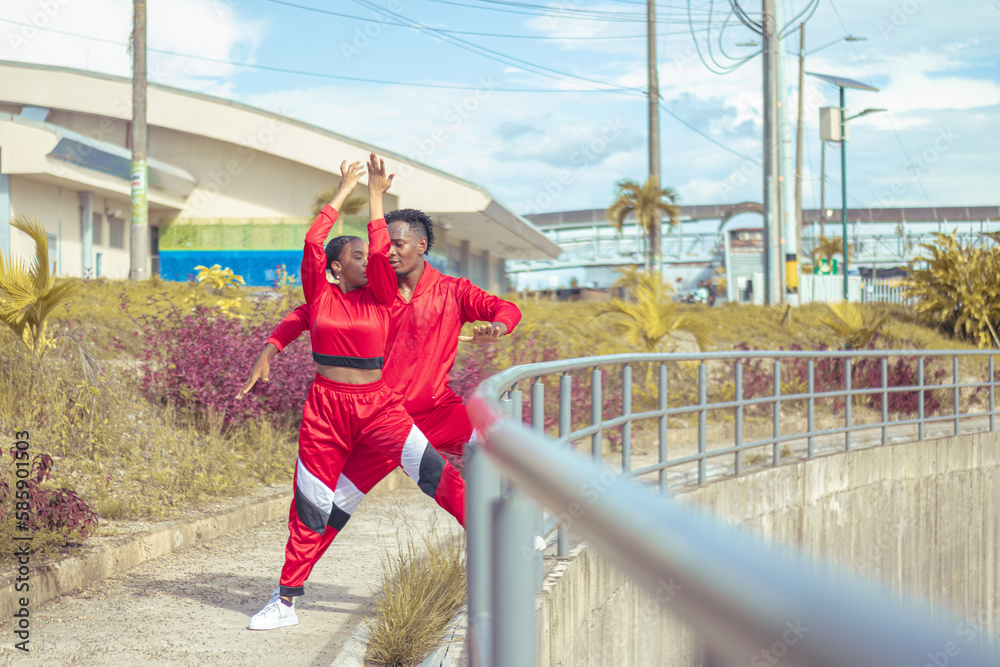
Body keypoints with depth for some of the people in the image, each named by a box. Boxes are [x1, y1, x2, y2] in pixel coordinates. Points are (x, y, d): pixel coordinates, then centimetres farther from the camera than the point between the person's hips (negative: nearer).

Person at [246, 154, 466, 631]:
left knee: (432, 469, -16)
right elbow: (313, 242, -7)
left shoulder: (379, 296, 4)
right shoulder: (319, 295, 3)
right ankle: (286, 600, 14)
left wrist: (375, 195, -6)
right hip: (326, 407, 0)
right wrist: (343, 193, -1)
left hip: (377, 405, 0)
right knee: (311, 504, 5)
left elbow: (380, 252, -10)